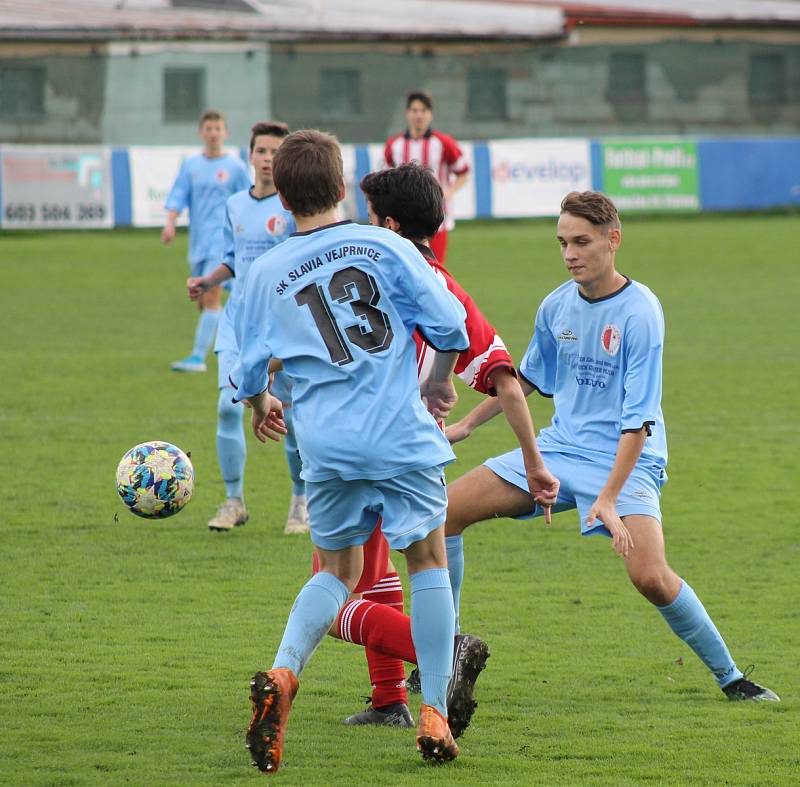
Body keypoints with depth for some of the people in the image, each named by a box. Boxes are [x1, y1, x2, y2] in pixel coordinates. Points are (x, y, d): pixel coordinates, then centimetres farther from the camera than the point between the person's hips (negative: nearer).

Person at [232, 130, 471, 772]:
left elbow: (251, 370, 12)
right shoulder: (386, 247, -1)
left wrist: (261, 405, 35)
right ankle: (435, 715, 7)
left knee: (337, 571, 16)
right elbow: (447, 323, -1)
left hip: (326, 447, 2)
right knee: (428, 560, 12)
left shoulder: (267, 273, 5)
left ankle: (282, 672, -11)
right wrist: (440, 381, 19)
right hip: (402, 434, -2)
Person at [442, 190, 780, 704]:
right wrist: (467, 425, 24)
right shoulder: (557, 306, 2)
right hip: (559, 449, 7)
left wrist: (608, 498, -28)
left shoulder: (640, 312, -17)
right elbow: (528, 377, 23)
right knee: (446, 512, -2)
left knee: (651, 577, -27)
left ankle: (731, 677, -8)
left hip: (627, 462, -7)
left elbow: (639, 419, -20)